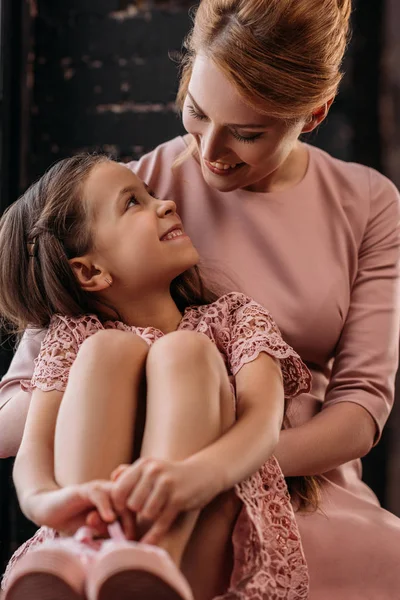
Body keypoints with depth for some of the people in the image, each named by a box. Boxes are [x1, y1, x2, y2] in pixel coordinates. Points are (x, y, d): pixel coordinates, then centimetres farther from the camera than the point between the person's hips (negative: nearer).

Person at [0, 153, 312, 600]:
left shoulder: (233, 316, 14)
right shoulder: (74, 335, 14)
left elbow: (264, 420, -8)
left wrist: (197, 474, -34)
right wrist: (46, 498, -34)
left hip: (200, 554, 0)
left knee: (184, 350, -19)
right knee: (109, 348, -15)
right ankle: (85, 551, -41)